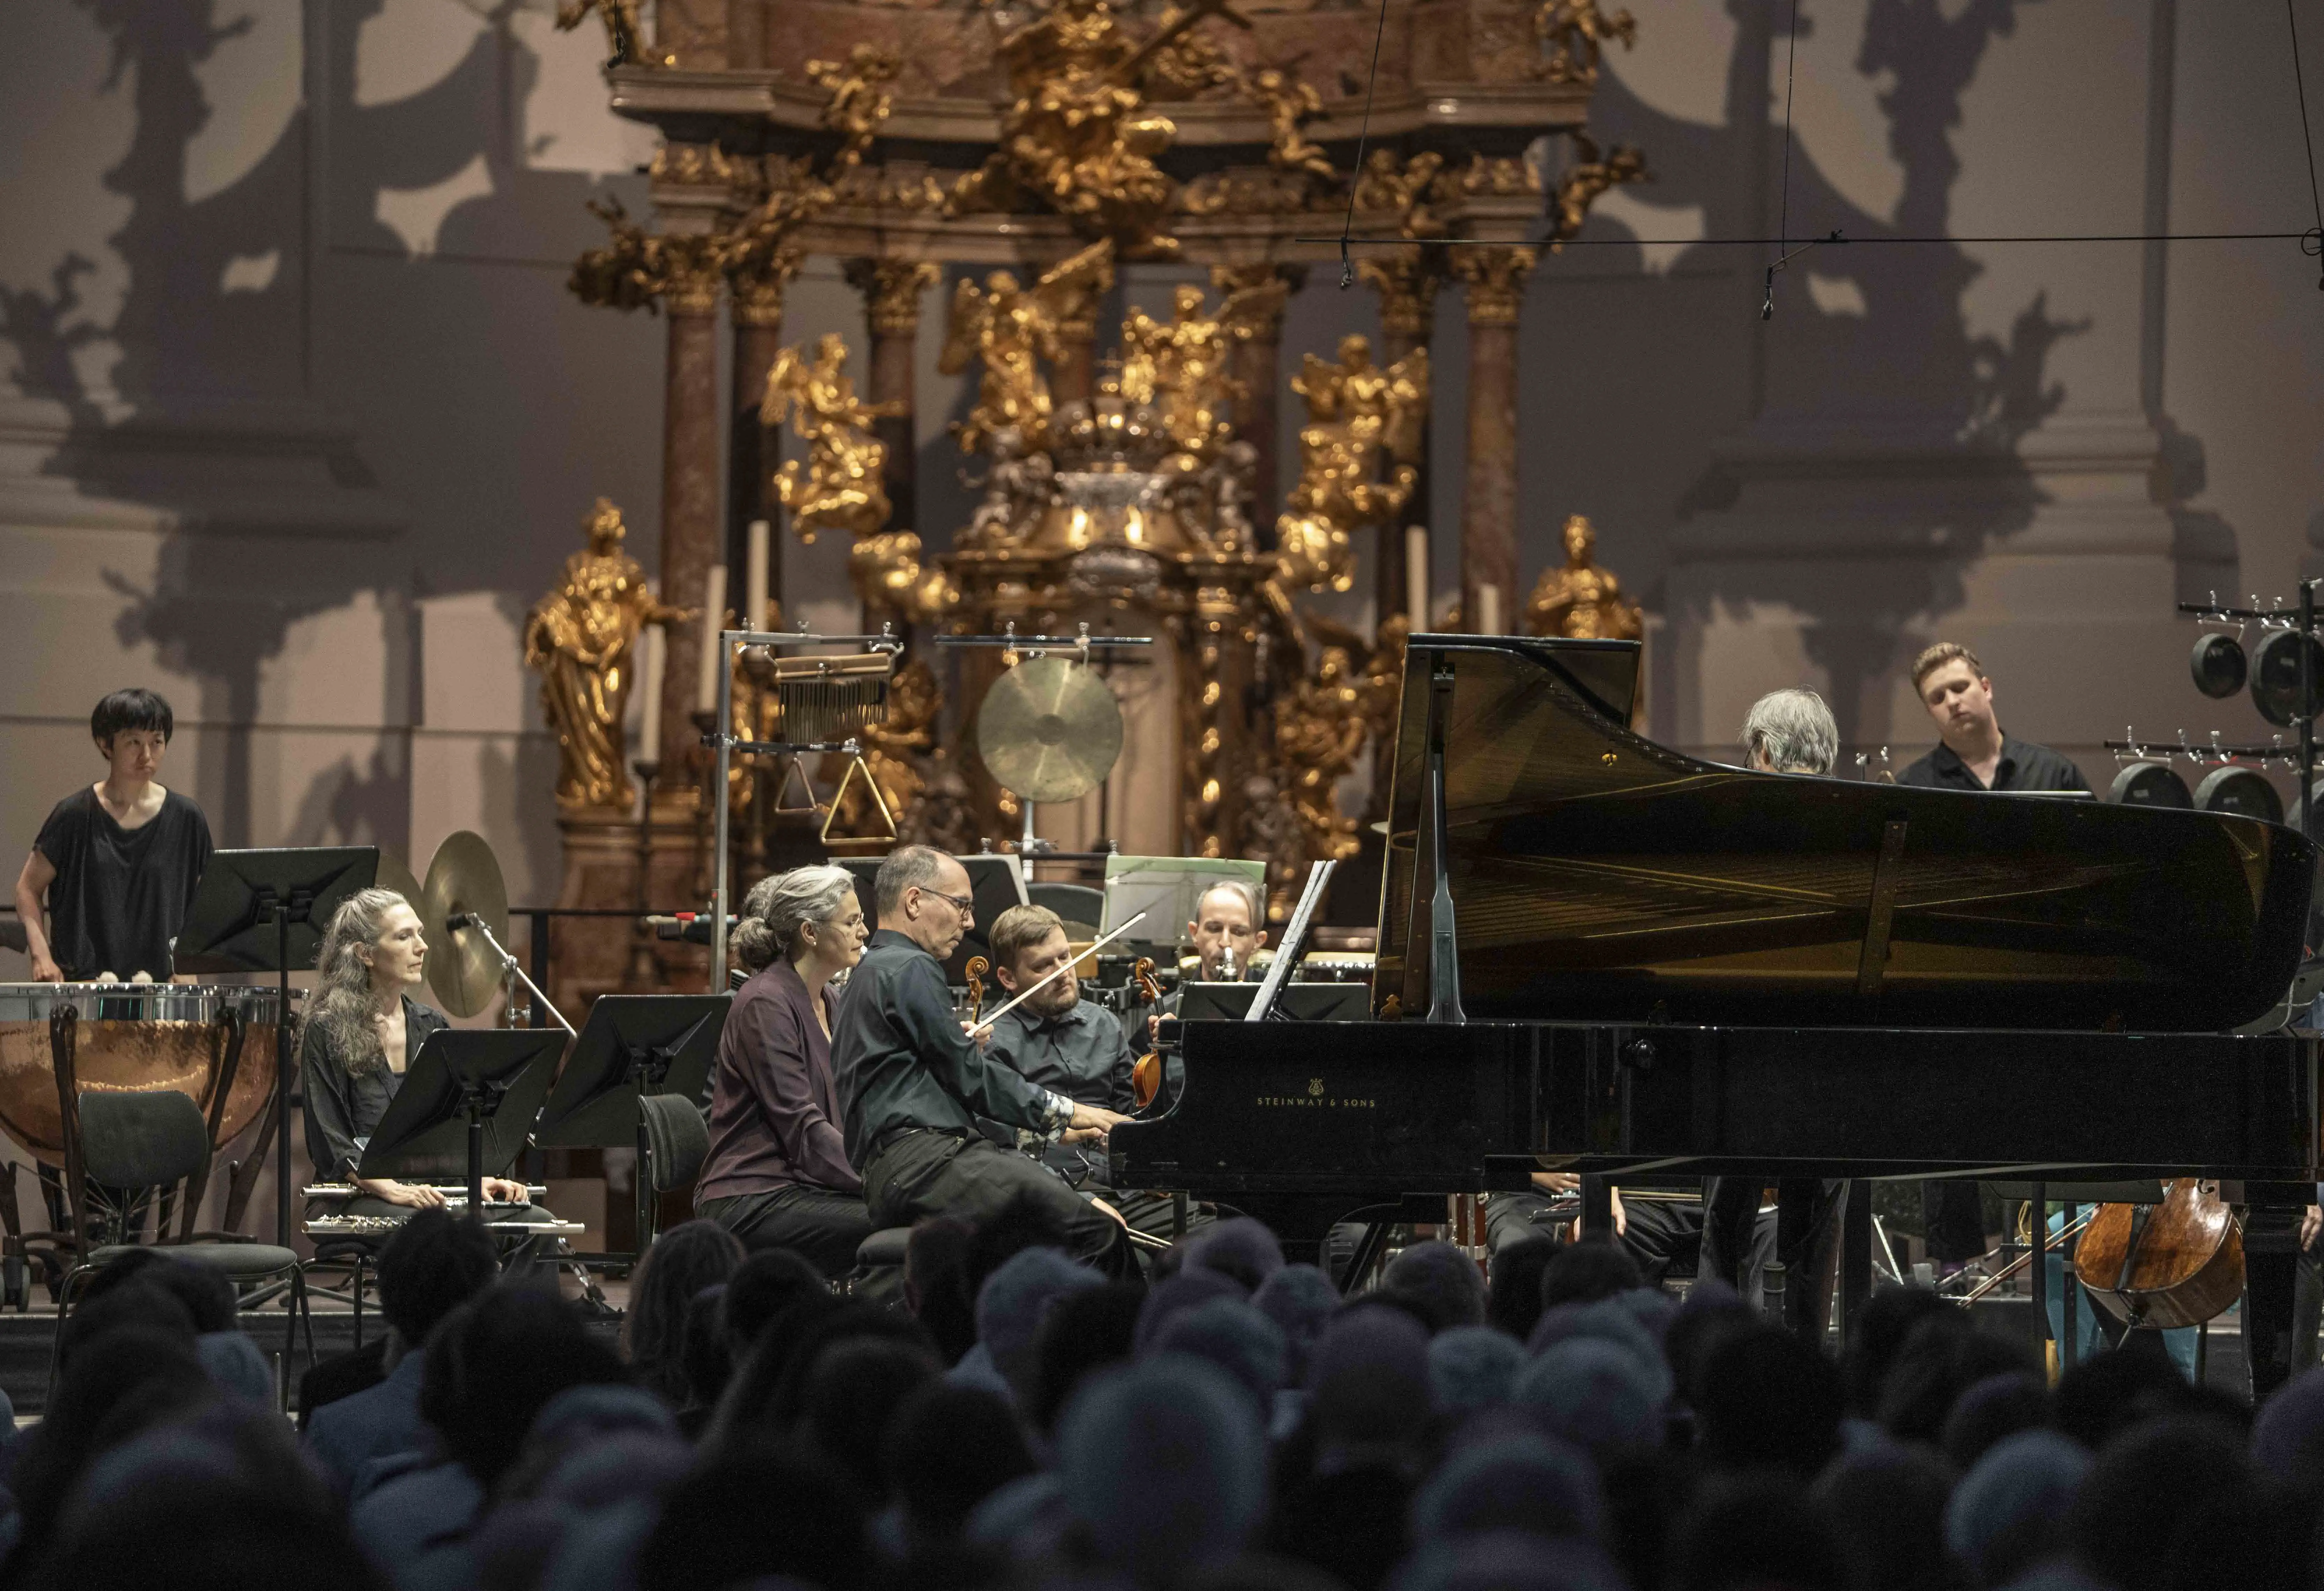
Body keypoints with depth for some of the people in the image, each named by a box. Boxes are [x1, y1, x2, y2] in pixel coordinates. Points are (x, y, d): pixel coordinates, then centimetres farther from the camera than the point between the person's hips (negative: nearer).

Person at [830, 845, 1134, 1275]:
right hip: (921, 1163, -10)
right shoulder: (910, 970, -4)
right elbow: (971, 1079, -5)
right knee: (1096, 1233, -22)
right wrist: (1061, 1112, 7)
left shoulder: (869, 972, 28)